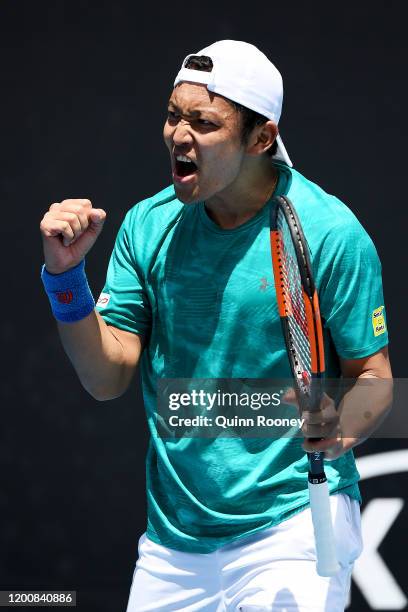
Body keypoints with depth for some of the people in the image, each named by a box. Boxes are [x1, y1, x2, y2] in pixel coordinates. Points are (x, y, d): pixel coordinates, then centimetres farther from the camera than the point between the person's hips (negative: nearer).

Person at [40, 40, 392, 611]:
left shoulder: (331, 234, -11)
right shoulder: (148, 225, 1)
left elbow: (373, 373, -5)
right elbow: (107, 378, -1)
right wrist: (65, 273, -13)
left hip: (293, 526, -4)